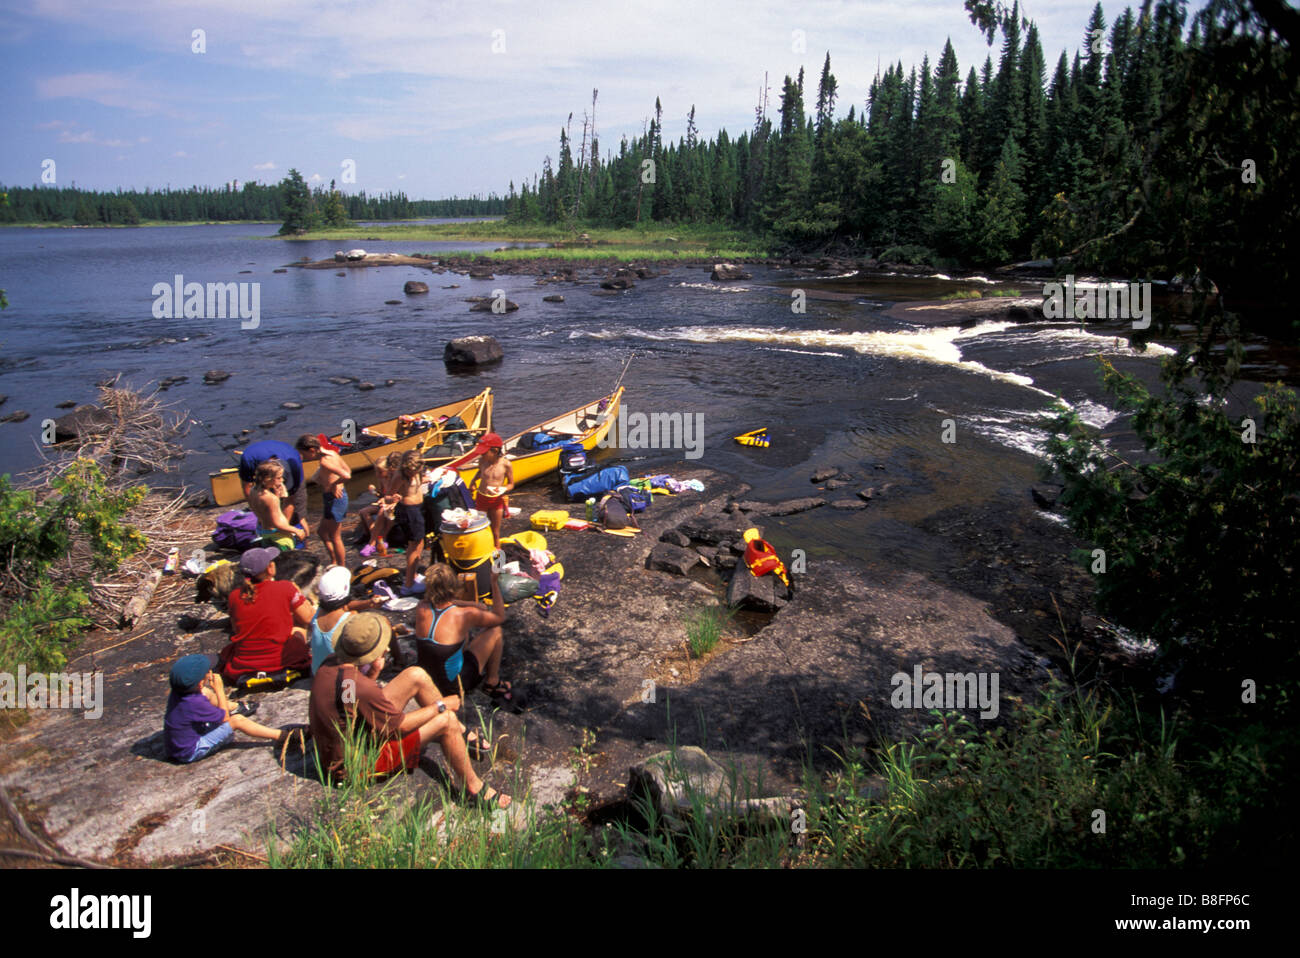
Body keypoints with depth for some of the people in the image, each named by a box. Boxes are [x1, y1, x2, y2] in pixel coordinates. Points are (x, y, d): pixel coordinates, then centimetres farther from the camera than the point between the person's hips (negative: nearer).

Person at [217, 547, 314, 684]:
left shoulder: (234, 596, -4)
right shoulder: (286, 588, -14)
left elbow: (236, 628, 13)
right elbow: (307, 619, -2)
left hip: (241, 666, 4)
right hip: (279, 663, -3)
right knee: (299, 631, 25)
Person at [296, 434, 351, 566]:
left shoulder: (324, 462, -24)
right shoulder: (332, 453, 3)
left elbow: (346, 476, -34)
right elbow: (348, 470, 14)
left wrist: (333, 484, -18)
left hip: (334, 499, -10)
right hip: (340, 496, 10)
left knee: (335, 538, 5)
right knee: (321, 531, 24)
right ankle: (334, 562, 33)